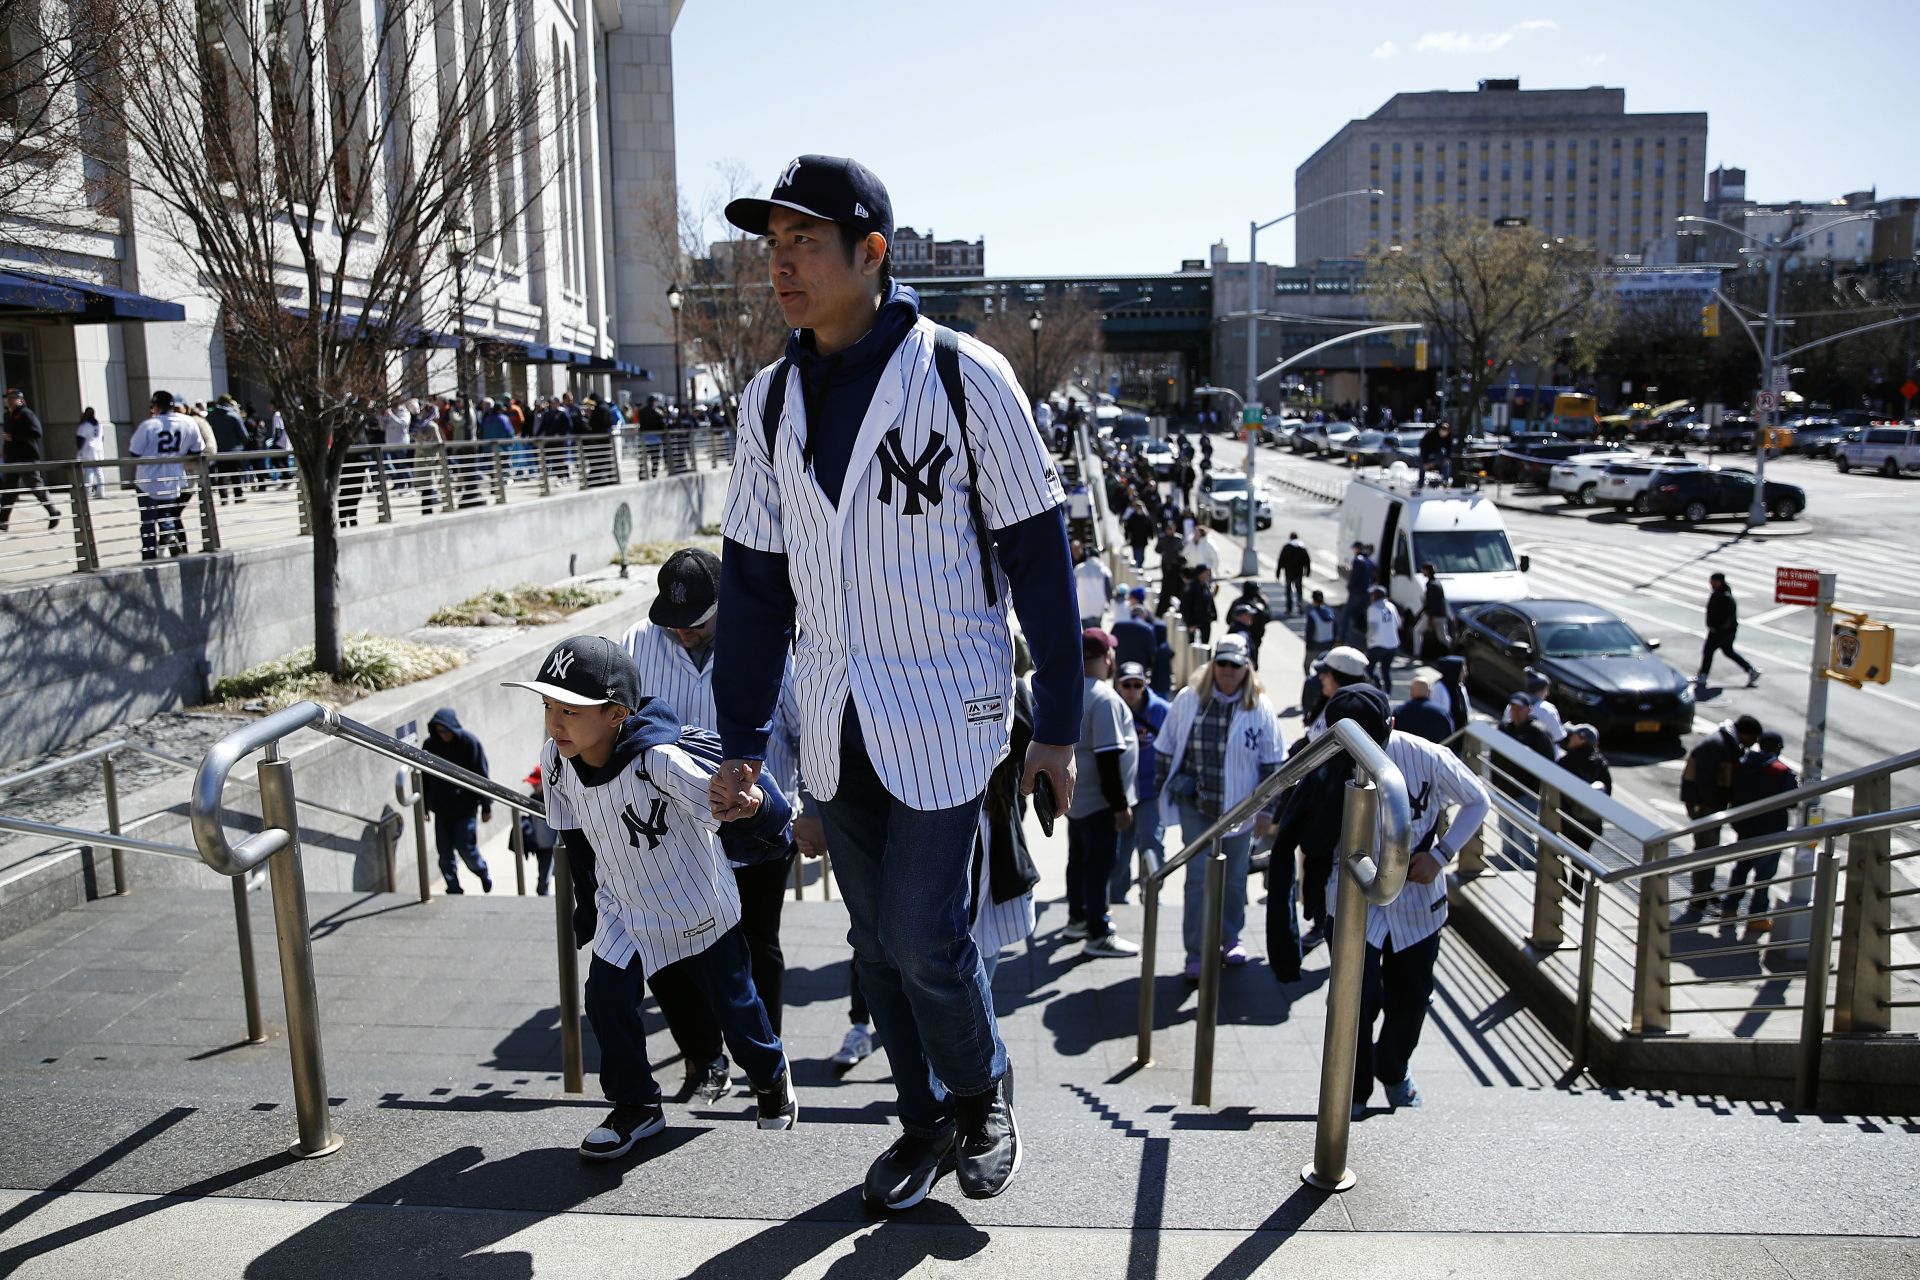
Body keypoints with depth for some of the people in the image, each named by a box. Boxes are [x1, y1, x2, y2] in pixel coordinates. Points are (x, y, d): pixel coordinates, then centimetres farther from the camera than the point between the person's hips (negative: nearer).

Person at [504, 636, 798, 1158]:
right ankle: (635, 1106, 19)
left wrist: (756, 804, -54)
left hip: (698, 904, -4)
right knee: (606, 998, -4)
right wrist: (587, 908, 11)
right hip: (622, 907, 5)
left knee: (732, 998, 11)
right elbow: (576, 837, 2)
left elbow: (736, 803, -31)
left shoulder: (659, 760, -36)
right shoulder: (556, 759, -15)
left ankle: (770, 1076, 41)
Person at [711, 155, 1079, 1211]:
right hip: (832, 726, 5)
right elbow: (754, 579, 8)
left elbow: (1038, 554, -7)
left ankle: (983, 1094, 27)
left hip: (945, 713, -5)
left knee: (922, 936, -4)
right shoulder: (770, 400, 4)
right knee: (876, 941, 13)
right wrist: (741, 741, 8)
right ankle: (926, 1122, 34)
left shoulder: (964, 377, -11)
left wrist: (1058, 724, -6)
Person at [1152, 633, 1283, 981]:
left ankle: (1230, 940, 35)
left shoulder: (1260, 707, -6)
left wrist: (1266, 809, -1)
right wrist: (1164, 791, 7)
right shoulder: (1189, 699, -3)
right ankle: (1196, 953, 5)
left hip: (1239, 808, 1)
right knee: (1199, 878, -3)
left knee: (1234, 879, 15)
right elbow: (1166, 749, 6)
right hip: (1196, 807, 0)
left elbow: (1272, 763, -1)